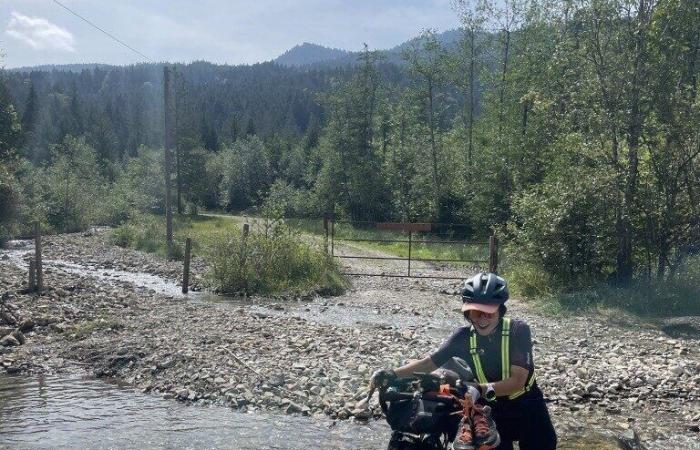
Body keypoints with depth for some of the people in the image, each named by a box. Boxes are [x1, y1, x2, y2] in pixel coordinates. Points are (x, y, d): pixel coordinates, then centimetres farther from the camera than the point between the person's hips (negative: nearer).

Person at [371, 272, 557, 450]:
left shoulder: (517, 330, -22)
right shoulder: (464, 336, -13)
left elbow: (518, 381, -28)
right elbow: (430, 362, -10)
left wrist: (482, 389, -45)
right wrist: (392, 374, -26)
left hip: (527, 408, -2)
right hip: (493, 411, 2)